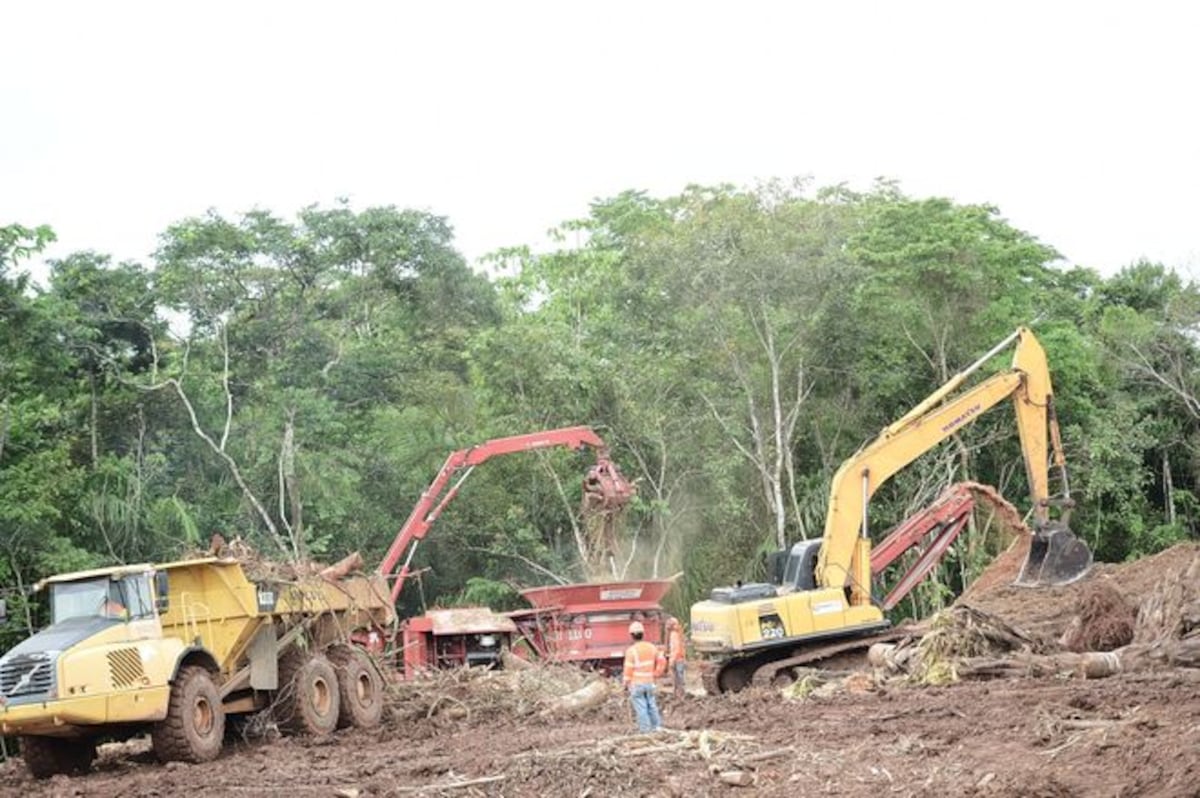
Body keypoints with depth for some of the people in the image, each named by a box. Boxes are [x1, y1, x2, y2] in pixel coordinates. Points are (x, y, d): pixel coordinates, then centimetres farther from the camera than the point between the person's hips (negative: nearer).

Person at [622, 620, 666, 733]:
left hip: (636, 684, -5)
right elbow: (662, 661, 6)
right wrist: (655, 675, 15)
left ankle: (645, 730, 1)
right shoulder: (651, 647, 1)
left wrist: (626, 683, -1)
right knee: (652, 705, 15)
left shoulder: (631, 650, -15)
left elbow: (628, 669, -14)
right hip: (649, 682, 5)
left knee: (641, 708, 0)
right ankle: (657, 727, 18)